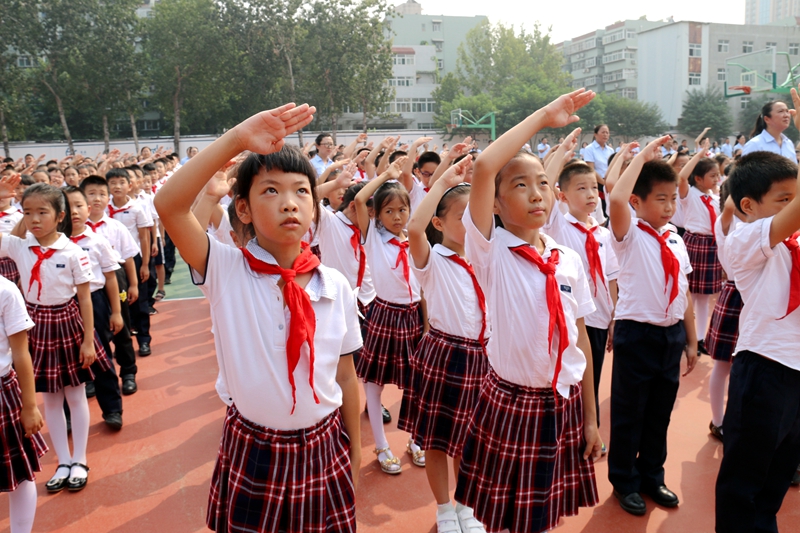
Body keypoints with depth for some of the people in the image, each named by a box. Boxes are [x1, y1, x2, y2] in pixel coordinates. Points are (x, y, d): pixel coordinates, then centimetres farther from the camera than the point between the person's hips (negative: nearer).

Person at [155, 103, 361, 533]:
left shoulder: (336, 287, -8)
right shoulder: (226, 272, -13)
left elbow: (346, 375, 1)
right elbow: (168, 204, -28)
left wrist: (354, 447, 8)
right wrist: (237, 139, -31)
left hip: (323, 450, 2)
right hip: (252, 451, -1)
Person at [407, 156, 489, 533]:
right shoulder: (432, 259, -13)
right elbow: (414, 229, -32)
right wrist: (444, 182, -28)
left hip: (481, 357, 5)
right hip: (443, 354, -4)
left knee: (469, 438, 19)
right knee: (438, 438, 11)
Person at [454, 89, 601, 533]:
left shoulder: (569, 261, 1)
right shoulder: (491, 251, -12)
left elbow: (580, 339, 5)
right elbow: (483, 167, -26)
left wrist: (591, 418, 7)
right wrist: (542, 117, -18)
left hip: (565, 405, 4)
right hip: (510, 403, -4)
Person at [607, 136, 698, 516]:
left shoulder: (675, 240, 8)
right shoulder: (630, 235, -10)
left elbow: (685, 294, 12)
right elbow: (616, 199, -32)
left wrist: (691, 341, 13)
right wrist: (642, 156, -20)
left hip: (672, 334, 6)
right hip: (637, 333, -6)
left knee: (659, 413, 17)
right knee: (628, 414, 7)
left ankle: (652, 477, 34)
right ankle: (624, 481, 24)